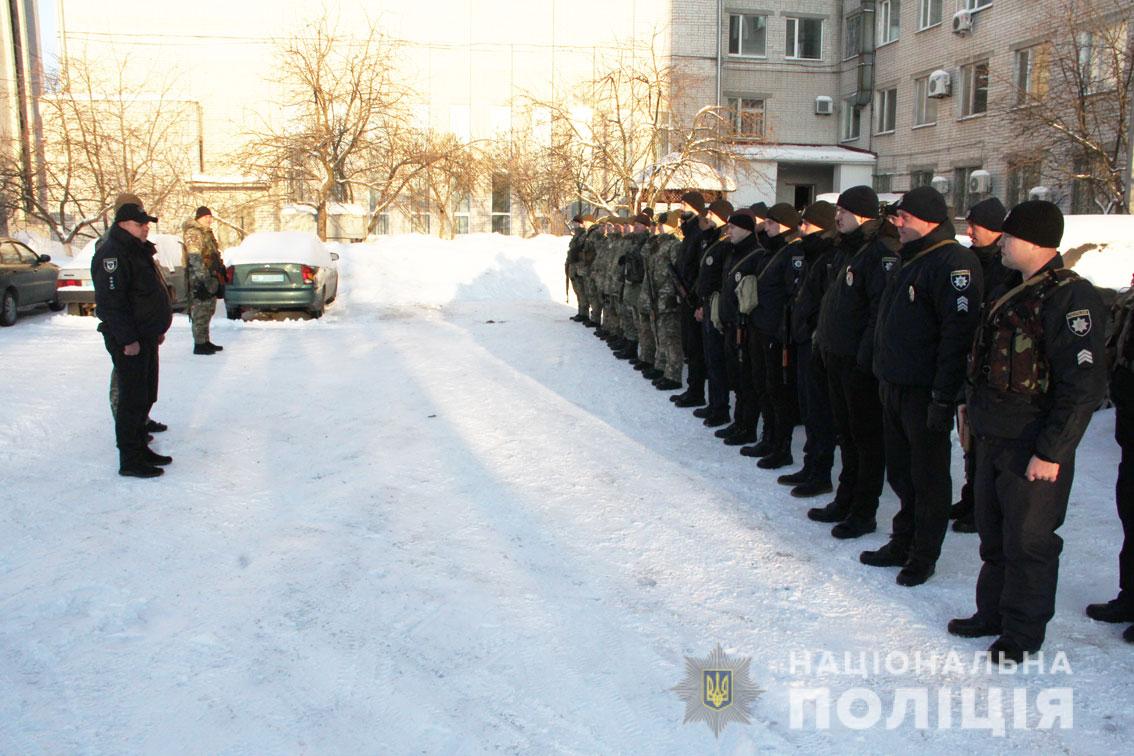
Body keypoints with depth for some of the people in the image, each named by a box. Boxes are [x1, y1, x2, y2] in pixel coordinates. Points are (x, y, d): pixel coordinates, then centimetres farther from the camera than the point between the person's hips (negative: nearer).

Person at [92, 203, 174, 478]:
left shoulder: (139, 251, 16)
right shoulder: (113, 254, -17)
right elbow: (110, 303, -23)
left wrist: (158, 328, 21)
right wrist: (128, 339, -24)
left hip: (145, 337, 10)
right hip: (128, 341, -10)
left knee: (146, 396, 16)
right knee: (132, 399, -6)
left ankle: (140, 448, 28)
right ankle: (129, 460, 1)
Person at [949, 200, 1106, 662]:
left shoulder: (1070, 297, -17)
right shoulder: (1016, 293, 12)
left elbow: (1084, 385, -22)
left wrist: (1052, 451, -22)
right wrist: (973, 408, 17)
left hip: (1032, 449, -9)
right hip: (994, 438, 9)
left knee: (1028, 540, 5)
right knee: (993, 534, 19)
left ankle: (1024, 632, 20)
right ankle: (992, 613, 35)